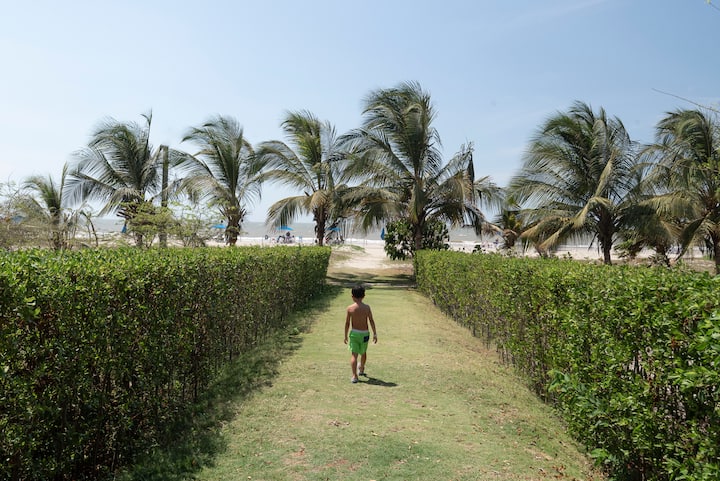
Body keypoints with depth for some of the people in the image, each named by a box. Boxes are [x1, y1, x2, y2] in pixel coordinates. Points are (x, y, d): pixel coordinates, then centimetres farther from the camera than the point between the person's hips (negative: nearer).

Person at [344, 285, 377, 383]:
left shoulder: (350, 308, -8)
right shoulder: (367, 307, -8)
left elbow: (347, 323, -3)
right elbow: (371, 321, -8)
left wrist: (346, 336, 8)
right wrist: (375, 334, 0)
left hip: (354, 333, -1)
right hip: (364, 334, 1)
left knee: (354, 355, 0)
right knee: (363, 352, 23)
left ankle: (354, 376, -11)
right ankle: (361, 370, 43)